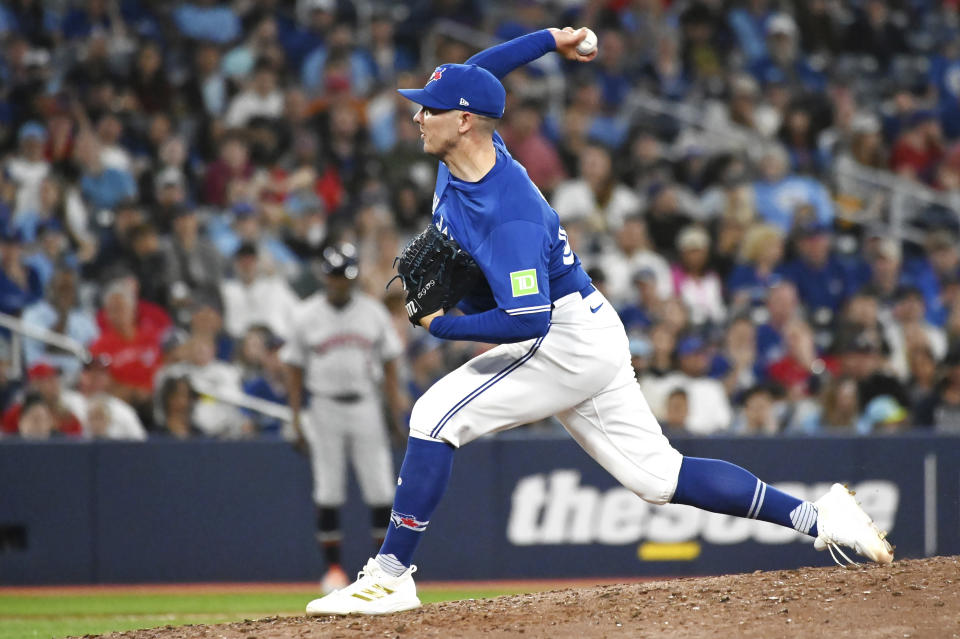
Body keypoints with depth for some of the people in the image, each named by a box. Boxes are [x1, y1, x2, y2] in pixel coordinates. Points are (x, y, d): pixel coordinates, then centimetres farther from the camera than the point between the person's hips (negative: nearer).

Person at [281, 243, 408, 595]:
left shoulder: (373, 312, 6)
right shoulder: (307, 316, 3)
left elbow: (389, 364, 9)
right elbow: (294, 368, 6)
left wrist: (397, 408, 0)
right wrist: (296, 416, -1)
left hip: (366, 407, 1)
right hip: (325, 407, -1)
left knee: (380, 487, -4)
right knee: (328, 490, -1)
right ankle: (333, 568, 5)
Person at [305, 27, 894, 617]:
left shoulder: (511, 217, -28)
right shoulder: (465, 152, -2)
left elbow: (528, 321, -35)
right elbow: (472, 76, 19)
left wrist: (441, 325, -25)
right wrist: (547, 40, 14)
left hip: (571, 342, -10)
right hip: (589, 341, 10)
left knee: (436, 416, -15)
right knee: (658, 475, 9)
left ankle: (391, 577, -14)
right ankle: (817, 517, 9)